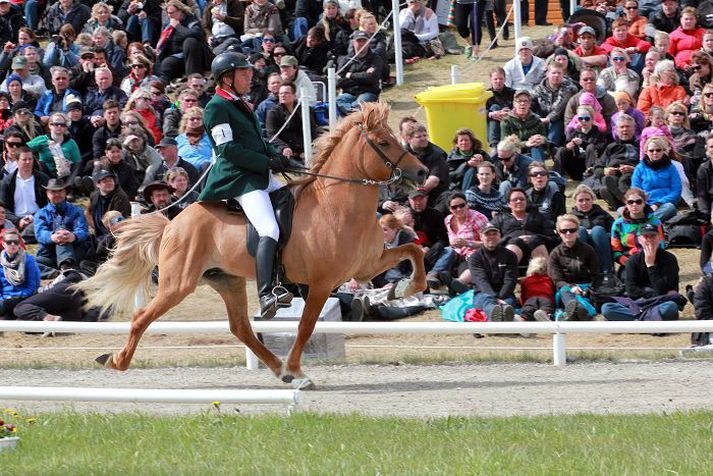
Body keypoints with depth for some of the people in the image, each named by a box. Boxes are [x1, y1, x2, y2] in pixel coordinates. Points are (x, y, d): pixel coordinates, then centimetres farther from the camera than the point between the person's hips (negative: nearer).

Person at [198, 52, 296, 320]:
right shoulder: (217, 107, -10)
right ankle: (266, 296, -37)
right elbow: (228, 149, -17)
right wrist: (268, 162, -16)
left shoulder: (239, 105, 20)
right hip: (238, 178, -10)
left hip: (260, 176, 10)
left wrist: (277, 157, 7)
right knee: (270, 230, -25)